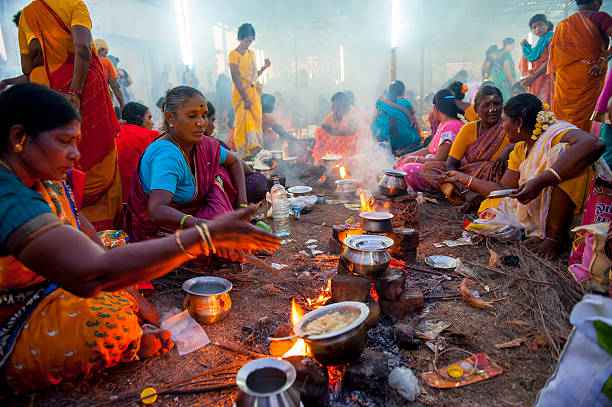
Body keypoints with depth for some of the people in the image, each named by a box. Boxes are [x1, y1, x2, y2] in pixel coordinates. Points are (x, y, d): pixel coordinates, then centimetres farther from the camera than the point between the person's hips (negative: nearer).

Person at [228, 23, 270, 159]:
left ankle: (254, 150, 12)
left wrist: (264, 67, 5)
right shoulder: (234, 54, -5)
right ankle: (244, 153, -5)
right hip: (241, 94, -7)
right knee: (243, 122, -8)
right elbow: (236, 79, -13)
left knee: (256, 121, 4)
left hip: (254, 93, 7)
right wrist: (245, 98, -19)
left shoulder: (251, 53, 18)